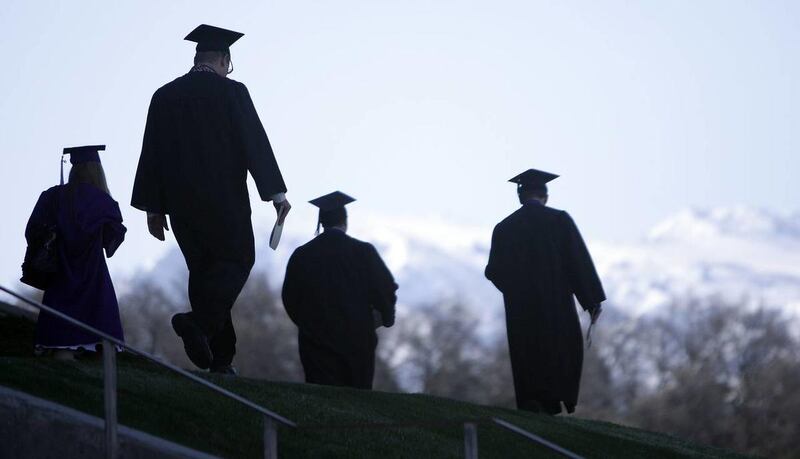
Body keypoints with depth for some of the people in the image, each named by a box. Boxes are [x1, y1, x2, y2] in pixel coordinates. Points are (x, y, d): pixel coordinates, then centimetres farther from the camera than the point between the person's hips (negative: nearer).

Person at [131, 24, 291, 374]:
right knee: (236, 260, 7)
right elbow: (256, 144, -9)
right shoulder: (231, 93, -6)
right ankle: (198, 321, -19)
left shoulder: (165, 96, 7)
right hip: (224, 198, -5)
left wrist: (154, 208, 11)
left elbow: (151, 154, 7)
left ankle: (220, 359, 8)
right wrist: (275, 192, -5)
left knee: (204, 270, 12)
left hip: (181, 201, 5)